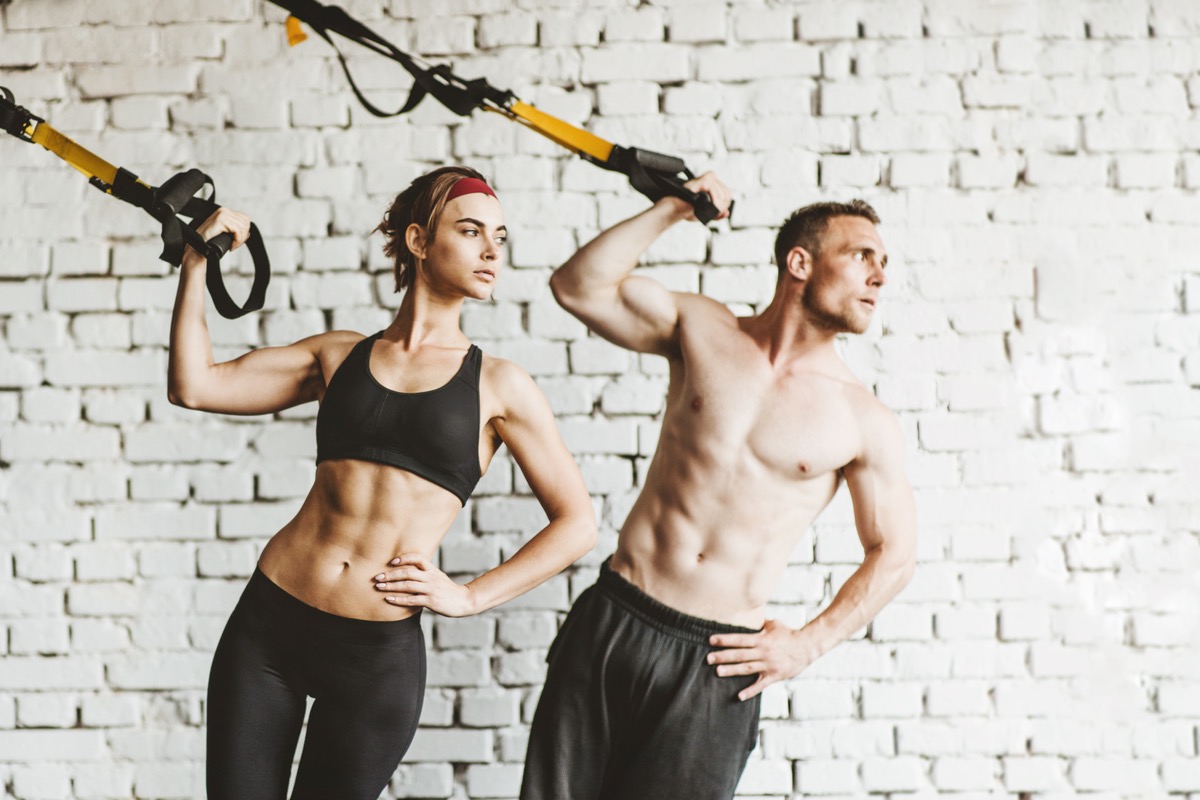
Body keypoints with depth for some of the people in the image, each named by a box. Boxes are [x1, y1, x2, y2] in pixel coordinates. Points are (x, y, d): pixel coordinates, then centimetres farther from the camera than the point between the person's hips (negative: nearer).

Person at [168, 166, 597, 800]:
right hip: (268, 624, 2)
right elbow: (193, 385, 4)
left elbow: (576, 524, 4)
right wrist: (197, 261, -2)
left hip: (379, 653, -2)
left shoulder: (498, 385, 2)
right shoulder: (339, 355, 9)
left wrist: (469, 596, -3)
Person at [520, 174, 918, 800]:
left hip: (717, 659, -1)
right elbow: (578, 286, 1)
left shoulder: (865, 422, 0)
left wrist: (808, 644, -1)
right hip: (613, 623, 1)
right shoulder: (703, 330, 4)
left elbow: (893, 554, 8)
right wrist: (673, 209, -3)